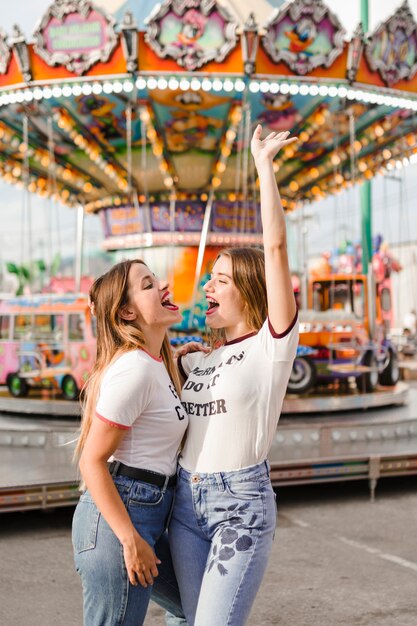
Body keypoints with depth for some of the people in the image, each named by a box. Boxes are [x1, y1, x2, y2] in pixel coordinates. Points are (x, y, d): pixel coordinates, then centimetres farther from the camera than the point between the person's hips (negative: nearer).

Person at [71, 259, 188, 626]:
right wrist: (131, 541, -18)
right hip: (117, 516, -10)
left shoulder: (157, 362, 10)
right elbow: (92, 461, -18)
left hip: (150, 516, 10)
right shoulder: (133, 369, -18)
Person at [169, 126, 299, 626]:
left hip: (242, 501, -6)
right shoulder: (195, 361, 11)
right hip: (186, 500, 6)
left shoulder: (272, 347, -6)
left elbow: (276, 247, -14)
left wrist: (264, 163, -12)